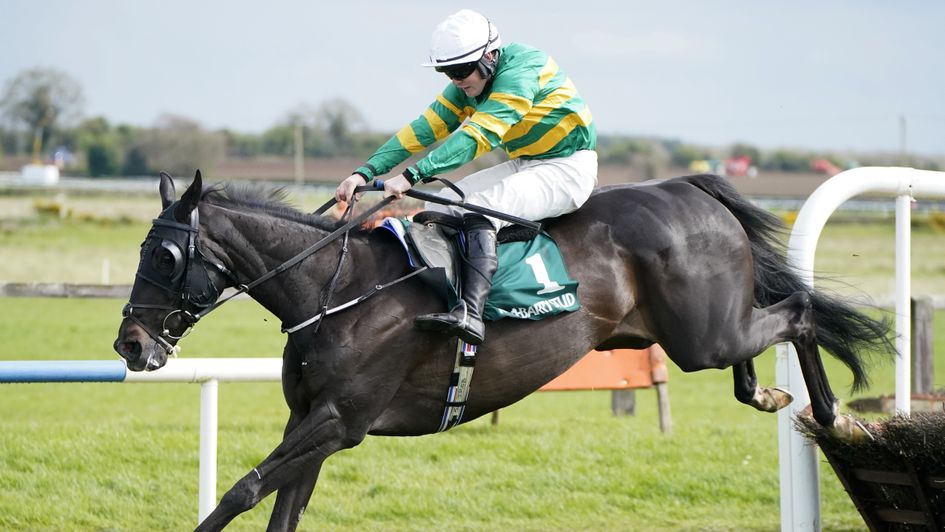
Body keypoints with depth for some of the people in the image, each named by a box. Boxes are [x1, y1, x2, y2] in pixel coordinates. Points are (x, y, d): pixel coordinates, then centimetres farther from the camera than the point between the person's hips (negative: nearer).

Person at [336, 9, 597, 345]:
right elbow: (422, 130, -4)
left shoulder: (520, 71, -25)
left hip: (568, 168, -9)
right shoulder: (465, 88, 2)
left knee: (481, 209, -30)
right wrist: (366, 172, -17)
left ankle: (471, 314, -41)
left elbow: (477, 136, -34)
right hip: (523, 165, 9)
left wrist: (412, 175, -40)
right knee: (441, 206, -1)